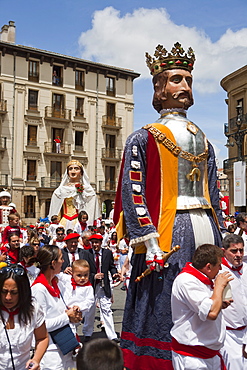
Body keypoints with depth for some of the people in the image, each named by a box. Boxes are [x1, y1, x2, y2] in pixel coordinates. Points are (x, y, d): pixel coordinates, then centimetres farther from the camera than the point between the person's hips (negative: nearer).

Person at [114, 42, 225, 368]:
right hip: (166, 232, -5)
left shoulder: (204, 142, 18)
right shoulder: (143, 139, 1)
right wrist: (149, 243, -16)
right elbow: (132, 193, -8)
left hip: (205, 231, 6)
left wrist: (219, 239, 12)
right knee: (163, 311, 1)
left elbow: (213, 195, 18)